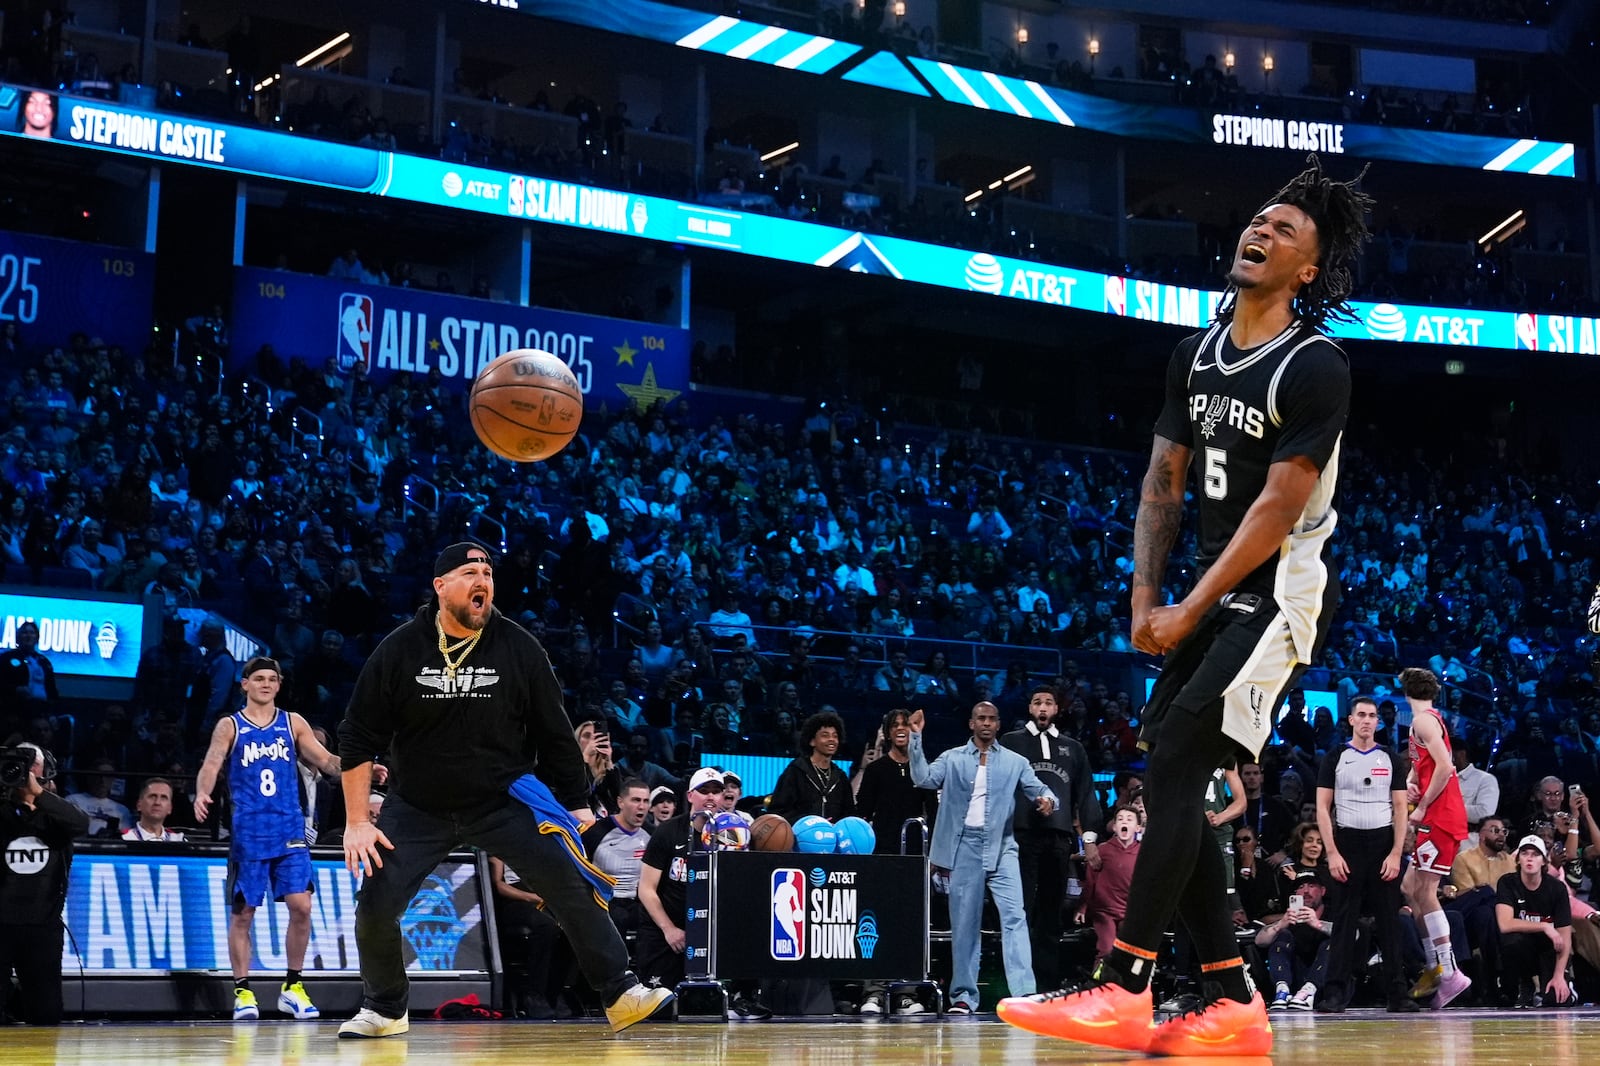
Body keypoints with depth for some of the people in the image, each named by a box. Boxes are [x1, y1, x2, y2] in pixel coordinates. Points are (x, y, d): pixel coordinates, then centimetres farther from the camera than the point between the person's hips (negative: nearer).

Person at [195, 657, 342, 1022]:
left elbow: (325, 760, 7)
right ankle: (242, 991, 10)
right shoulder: (230, 726, 4)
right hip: (248, 831, -2)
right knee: (242, 912, 1)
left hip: (288, 829, 2)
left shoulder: (292, 723, 10)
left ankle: (292, 987, 6)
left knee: (300, 906, -7)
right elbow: (212, 764, -8)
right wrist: (202, 794, -28)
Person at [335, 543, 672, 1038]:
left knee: (571, 881, -15)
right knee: (375, 905, -8)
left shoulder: (519, 648, -8)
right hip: (418, 806, 0)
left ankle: (621, 994, -7)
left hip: (505, 798, 0)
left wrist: (578, 805, 1)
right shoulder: (399, 650, -9)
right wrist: (357, 822, -8)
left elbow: (554, 733, 2)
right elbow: (358, 738, -4)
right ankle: (384, 1010, 18)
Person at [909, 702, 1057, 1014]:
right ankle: (963, 996, 10)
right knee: (964, 923, 4)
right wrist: (916, 738, -13)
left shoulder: (1015, 762, 11)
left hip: (1001, 848, 0)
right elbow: (923, 778, -4)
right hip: (964, 847, 0)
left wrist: (1047, 799, -20)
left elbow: (1038, 788, 4)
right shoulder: (952, 758, 9)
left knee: (1014, 916, -12)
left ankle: (1024, 991, -16)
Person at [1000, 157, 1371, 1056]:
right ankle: (1235, 1007, 6)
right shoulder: (1197, 355, 9)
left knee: (1176, 763, -17)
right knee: (1172, 779, 2)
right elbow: (1164, 483, 11)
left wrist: (1189, 612, -17)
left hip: (1284, 592, -8)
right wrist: (1145, 600, 0)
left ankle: (1123, 991, -14)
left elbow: (1278, 508, -18)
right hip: (1220, 592, 8)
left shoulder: (1314, 368, -15)